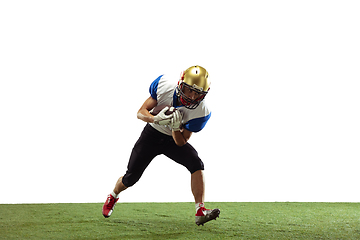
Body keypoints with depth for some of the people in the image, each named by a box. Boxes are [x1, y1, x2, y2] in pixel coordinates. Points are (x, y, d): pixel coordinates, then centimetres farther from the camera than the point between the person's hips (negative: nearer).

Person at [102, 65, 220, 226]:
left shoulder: (200, 111, -27)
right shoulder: (165, 86, -26)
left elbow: (181, 143, -19)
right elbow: (141, 112, -19)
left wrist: (176, 127, -39)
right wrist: (155, 118, -40)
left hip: (174, 140, 0)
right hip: (152, 134, 0)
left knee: (196, 164, -24)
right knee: (132, 176, 1)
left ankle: (200, 212, -25)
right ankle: (113, 196, 35)